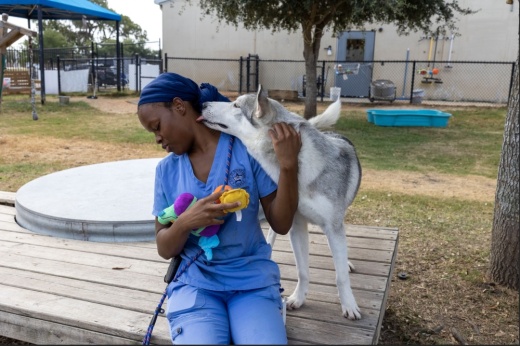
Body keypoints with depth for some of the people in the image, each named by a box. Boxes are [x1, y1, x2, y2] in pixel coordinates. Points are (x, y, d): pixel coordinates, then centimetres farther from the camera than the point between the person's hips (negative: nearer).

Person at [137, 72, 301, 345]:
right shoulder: (167, 169, 3)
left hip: (252, 279, -1)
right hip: (196, 282, 2)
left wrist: (288, 165, -17)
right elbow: (164, 249, 4)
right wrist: (185, 222, -17)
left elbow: (281, 224, -4)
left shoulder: (247, 148, -6)